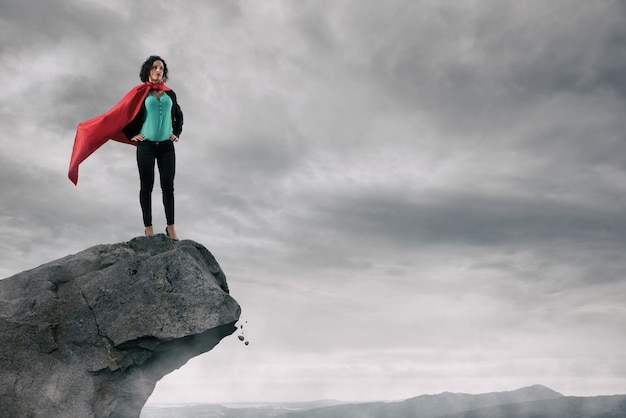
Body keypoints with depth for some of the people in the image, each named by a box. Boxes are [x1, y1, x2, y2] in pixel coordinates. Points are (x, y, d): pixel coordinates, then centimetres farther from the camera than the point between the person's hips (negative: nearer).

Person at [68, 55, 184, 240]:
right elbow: (119, 115, 2)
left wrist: (177, 133, 12)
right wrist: (132, 135, -3)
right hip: (146, 146, -2)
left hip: (166, 146, 3)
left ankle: (170, 227, 10)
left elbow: (178, 116, 24)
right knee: (146, 186, 3)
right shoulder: (140, 93, -1)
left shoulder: (170, 93, 9)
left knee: (168, 186, 2)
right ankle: (148, 227, 12)